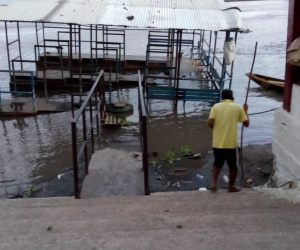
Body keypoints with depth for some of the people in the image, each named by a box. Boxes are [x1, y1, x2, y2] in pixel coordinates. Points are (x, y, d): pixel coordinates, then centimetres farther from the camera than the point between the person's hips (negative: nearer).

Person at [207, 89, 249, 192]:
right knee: (233, 166, 16)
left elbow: (210, 123, -9)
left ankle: (214, 183, 13)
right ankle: (231, 187, 25)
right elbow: (246, 123, 4)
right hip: (231, 143, -2)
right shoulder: (238, 107, 0)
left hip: (217, 142, 2)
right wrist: (245, 111, 19)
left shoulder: (216, 106, 0)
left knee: (218, 162, 23)